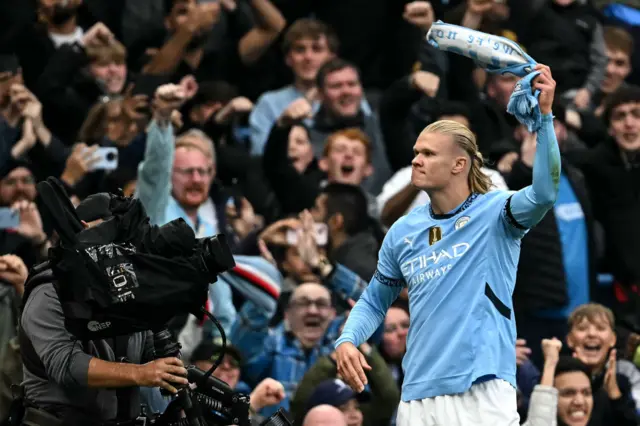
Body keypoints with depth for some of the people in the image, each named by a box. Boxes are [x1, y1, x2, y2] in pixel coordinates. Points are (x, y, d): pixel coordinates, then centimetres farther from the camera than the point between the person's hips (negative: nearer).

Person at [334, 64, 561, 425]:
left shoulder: (495, 212, -1)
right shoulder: (403, 232, 14)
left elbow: (544, 193, -21)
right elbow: (375, 301, 24)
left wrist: (545, 115, -29)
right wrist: (348, 341, 4)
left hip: (484, 393, -5)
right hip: (419, 396, 5)